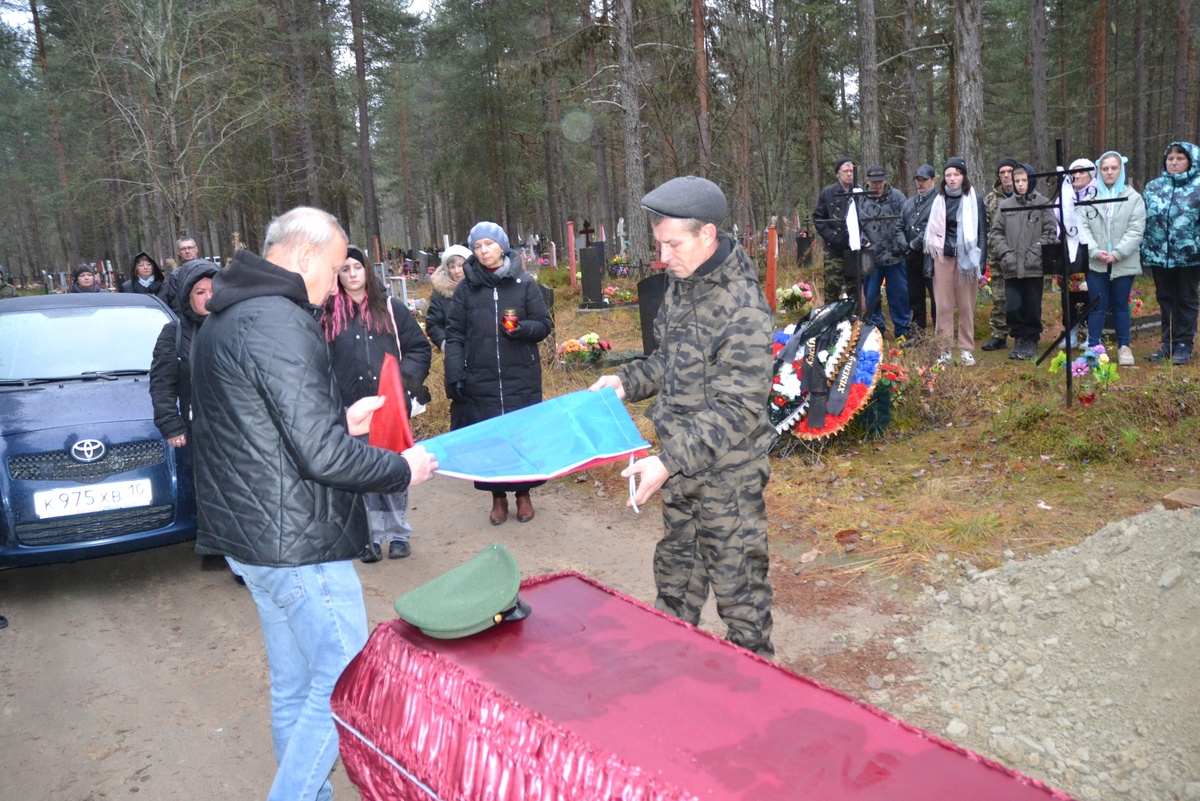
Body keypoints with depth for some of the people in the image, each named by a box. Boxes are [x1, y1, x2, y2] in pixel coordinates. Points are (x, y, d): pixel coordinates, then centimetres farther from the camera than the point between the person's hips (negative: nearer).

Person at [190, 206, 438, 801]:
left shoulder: (223, 320, 13)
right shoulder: (282, 323, -20)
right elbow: (321, 456, -25)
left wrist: (341, 420, 15)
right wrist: (403, 469, -11)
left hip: (248, 533, 11)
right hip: (296, 546, -11)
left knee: (294, 687, 20)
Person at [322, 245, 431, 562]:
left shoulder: (390, 308, 6)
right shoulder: (329, 314, 6)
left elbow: (419, 348, 6)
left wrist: (404, 376, -8)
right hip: (351, 409, 0)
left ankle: (398, 534, 18)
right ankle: (372, 536, 15)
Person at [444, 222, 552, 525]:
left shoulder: (524, 284, 2)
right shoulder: (466, 288, 5)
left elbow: (544, 325, 3)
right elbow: (454, 335, 3)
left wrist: (521, 329, -18)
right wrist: (455, 376, -6)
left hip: (522, 379, -1)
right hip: (480, 382, 1)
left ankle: (523, 494, 23)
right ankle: (498, 497, 20)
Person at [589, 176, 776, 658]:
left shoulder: (743, 308, -24)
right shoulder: (681, 282, 3)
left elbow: (736, 410, -26)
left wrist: (669, 461, -30)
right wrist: (628, 381, 2)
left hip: (726, 471, -8)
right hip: (681, 461, 8)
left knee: (736, 583, 7)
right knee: (675, 570, 23)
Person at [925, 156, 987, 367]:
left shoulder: (974, 200, 2)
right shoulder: (938, 200, 9)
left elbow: (981, 232, 1)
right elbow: (931, 232, 10)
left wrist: (981, 264, -6)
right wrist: (929, 263, 4)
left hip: (966, 258, -2)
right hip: (943, 258, 2)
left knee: (966, 306, 3)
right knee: (944, 306, 1)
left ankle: (966, 349, 10)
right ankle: (945, 349, 6)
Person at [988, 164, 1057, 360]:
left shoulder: (1043, 203, 2)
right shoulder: (1005, 206, 8)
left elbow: (1051, 232, 0)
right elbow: (995, 233, 8)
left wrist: (1035, 252, -11)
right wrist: (1005, 253, -5)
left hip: (1034, 267, -2)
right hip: (1011, 267, 2)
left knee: (1033, 307, 4)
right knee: (1013, 307, 2)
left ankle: (1032, 341, 18)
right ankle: (1020, 339, 18)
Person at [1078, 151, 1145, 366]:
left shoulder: (1133, 198, 3)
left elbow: (1136, 230, -5)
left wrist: (1117, 254, -16)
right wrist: (1095, 251, -15)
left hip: (1123, 264, 0)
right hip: (1095, 263, 0)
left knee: (1120, 306, 10)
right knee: (1097, 306, 1)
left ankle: (1124, 347, 21)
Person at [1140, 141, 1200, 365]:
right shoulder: (1153, 187, 9)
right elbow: (1144, 221, 9)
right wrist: (1144, 250, 4)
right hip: (1159, 255, 4)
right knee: (1165, 299, 11)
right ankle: (1168, 343, 19)